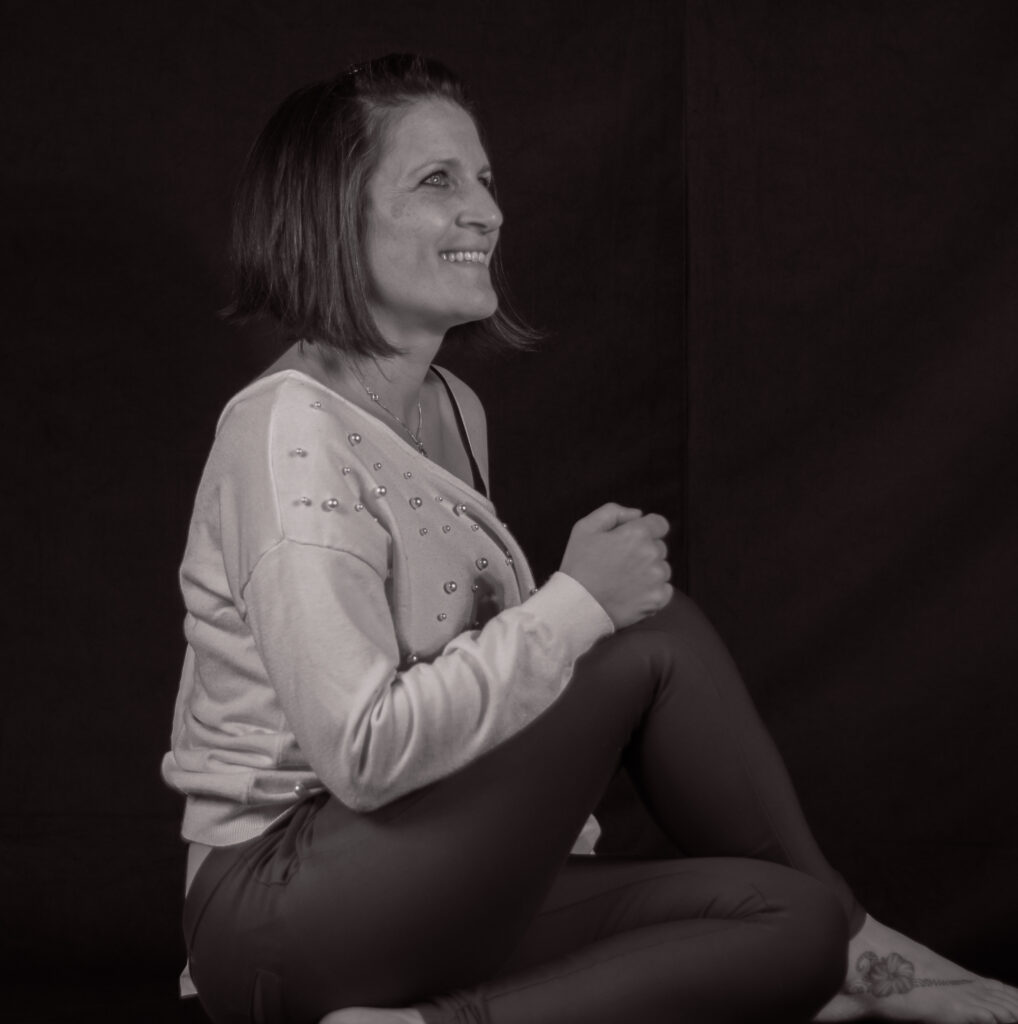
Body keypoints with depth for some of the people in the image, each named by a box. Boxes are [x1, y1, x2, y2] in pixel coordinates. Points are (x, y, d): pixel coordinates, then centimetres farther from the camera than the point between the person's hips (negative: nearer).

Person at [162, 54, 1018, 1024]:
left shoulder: (452, 408, 11)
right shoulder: (291, 433, -17)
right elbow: (362, 750, -26)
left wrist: (553, 820, 2)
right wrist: (579, 602, -19)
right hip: (276, 901, -8)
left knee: (797, 920, -9)